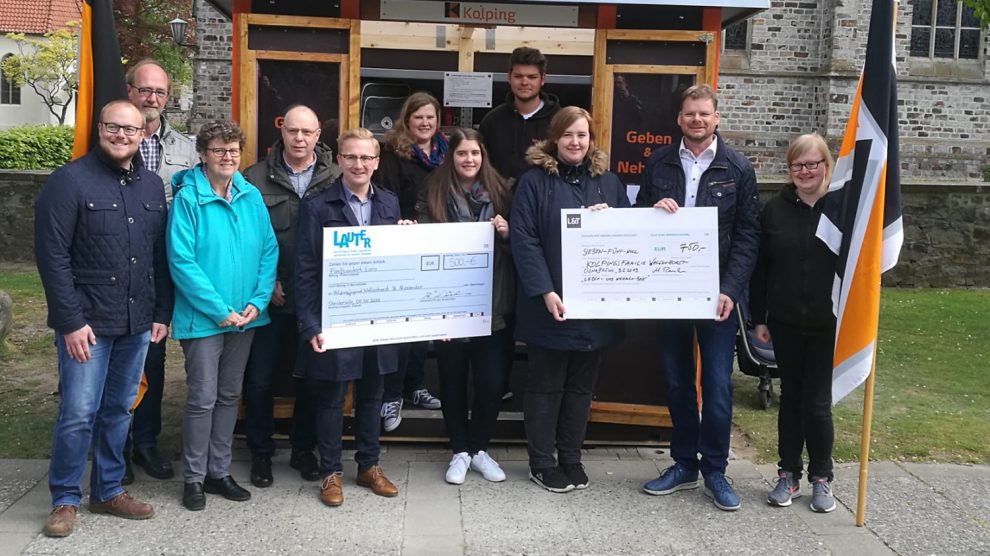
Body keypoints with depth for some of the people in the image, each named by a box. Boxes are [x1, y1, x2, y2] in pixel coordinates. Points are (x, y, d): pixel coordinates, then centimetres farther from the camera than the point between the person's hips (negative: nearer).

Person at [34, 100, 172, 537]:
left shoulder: (152, 185, 9)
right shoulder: (70, 181, -8)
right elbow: (52, 256, -12)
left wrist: (162, 313, 8)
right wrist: (70, 321, -15)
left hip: (137, 323, 5)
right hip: (87, 322, -5)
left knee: (119, 410, 13)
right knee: (78, 412, -1)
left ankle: (108, 491, 27)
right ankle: (65, 499, 16)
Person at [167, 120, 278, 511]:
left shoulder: (252, 197, 4)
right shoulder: (187, 199, -10)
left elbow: (269, 251, 6)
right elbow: (182, 262, -15)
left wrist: (258, 302, -6)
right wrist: (220, 310, -16)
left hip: (246, 316, 5)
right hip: (203, 318, -5)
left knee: (229, 396, 14)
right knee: (203, 399, 0)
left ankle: (219, 472, 26)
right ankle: (194, 478, 15)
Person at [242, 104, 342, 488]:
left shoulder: (335, 179, -1)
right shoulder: (257, 178, -2)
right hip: (269, 298, 0)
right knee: (259, 380, 6)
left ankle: (303, 449, 28)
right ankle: (261, 452, 24)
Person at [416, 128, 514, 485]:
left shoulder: (499, 192, 8)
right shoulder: (434, 194, 3)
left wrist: (507, 234, -7)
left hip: (491, 305, 1)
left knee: (492, 382, 1)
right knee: (453, 380, 9)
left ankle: (478, 447, 22)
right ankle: (460, 450, 25)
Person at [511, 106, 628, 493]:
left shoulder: (609, 182, 11)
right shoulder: (535, 181, -3)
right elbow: (523, 240, -10)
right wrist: (546, 293, -18)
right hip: (550, 304, -4)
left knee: (581, 386, 12)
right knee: (545, 385, 7)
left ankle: (571, 458, 26)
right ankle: (542, 463, 19)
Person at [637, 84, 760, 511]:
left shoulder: (737, 168, 0)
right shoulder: (659, 163, 7)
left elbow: (747, 235, -3)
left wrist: (731, 290, -12)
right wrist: (652, 210, -12)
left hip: (716, 292, -2)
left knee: (717, 384, 1)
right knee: (677, 381, 11)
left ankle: (715, 472, 15)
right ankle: (684, 464, 24)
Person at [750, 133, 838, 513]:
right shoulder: (775, 209, 2)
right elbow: (761, 268, 4)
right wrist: (758, 318, 2)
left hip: (828, 324, -2)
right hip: (785, 323, 2)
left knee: (818, 403, 2)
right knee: (791, 398, 12)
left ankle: (822, 477, 20)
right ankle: (788, 474, 24)